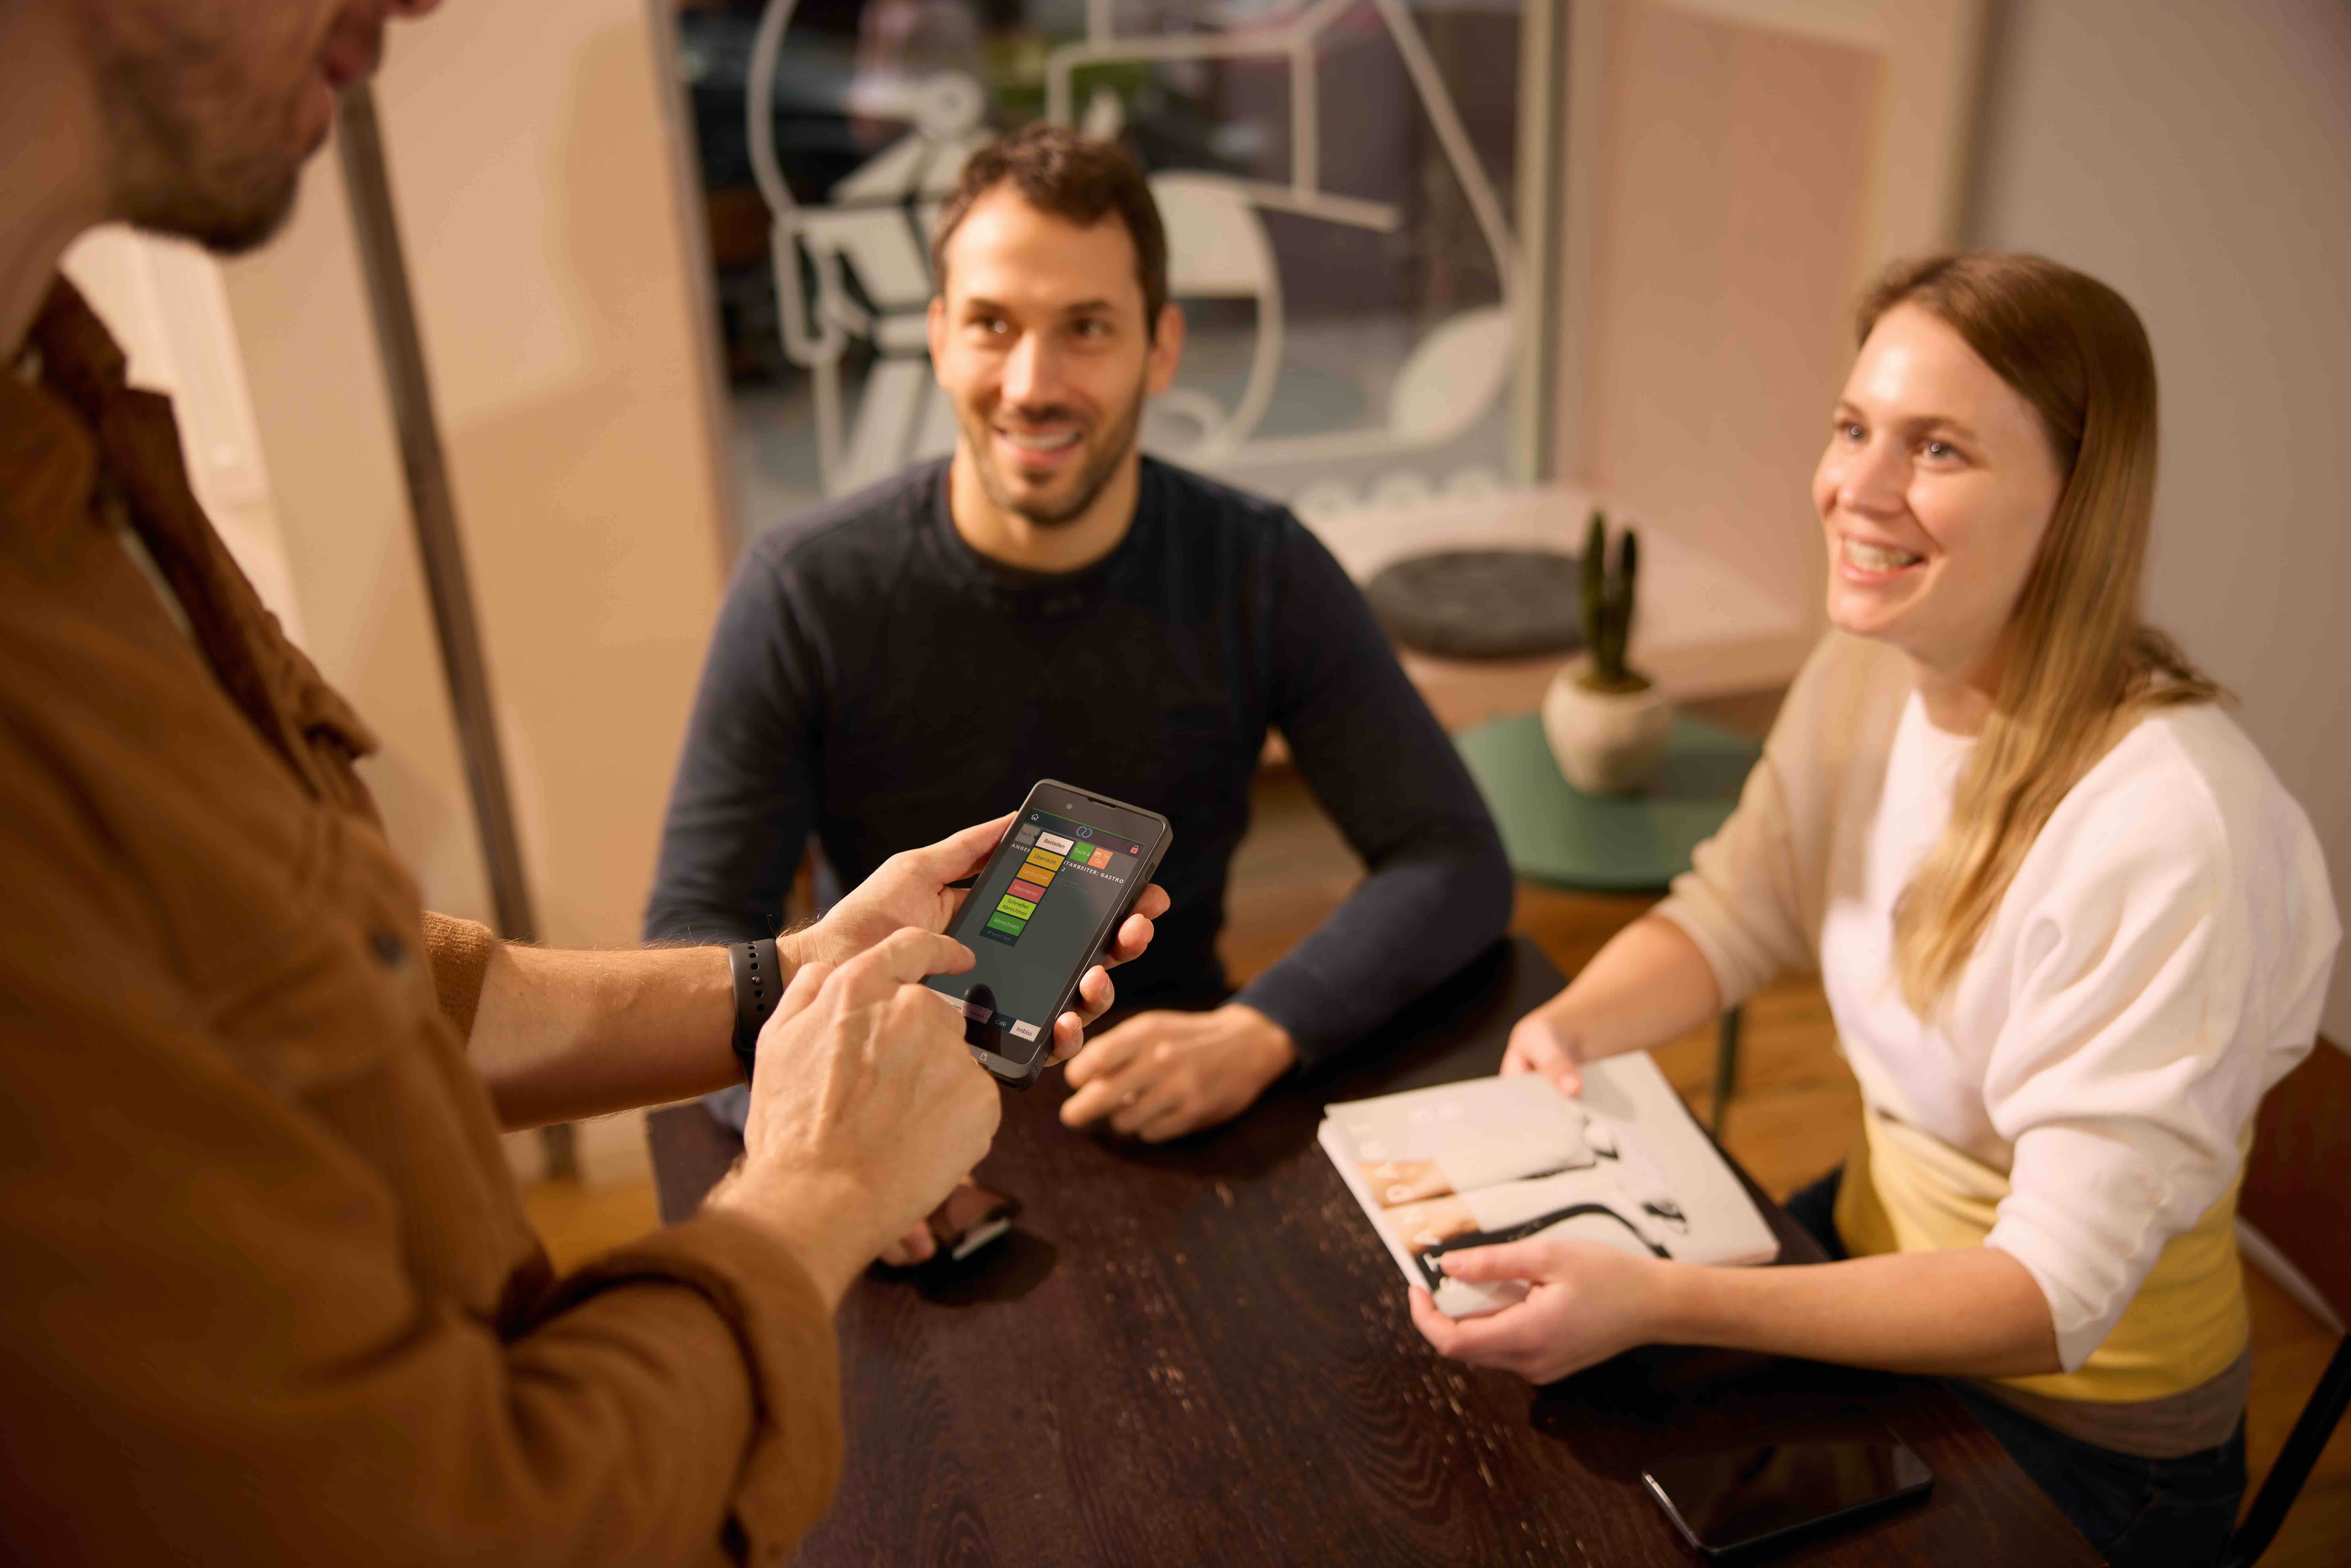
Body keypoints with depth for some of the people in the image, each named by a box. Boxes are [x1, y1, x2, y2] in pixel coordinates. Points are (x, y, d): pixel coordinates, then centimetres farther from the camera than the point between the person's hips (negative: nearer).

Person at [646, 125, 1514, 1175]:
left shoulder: (1261, 575, -9)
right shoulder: (806, 593, -13)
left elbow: (1458, 865, -11)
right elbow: (695, 926, -12)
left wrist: (1258, 1033, -28)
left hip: (1177, 1125, 0)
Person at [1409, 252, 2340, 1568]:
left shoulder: (2171, 831, -32)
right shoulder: (1870, 673, -9)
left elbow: (2058, 1291, -30)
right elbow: (1733, 911, 3)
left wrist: (1657, 1302, -39)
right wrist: (1574, 1027, -18)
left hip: (2075, 1434, -5)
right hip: (1879, 1255, 6)